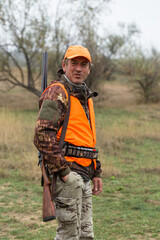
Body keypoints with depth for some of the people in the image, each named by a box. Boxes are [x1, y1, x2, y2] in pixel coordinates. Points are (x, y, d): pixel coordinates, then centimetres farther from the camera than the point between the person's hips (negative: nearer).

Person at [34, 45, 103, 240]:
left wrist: (97, 172, 21)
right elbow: (43, 135, -21)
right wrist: (63, 171, -21)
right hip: (66, 174, -9)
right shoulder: (57, 93, -10)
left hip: (83, 174, 9)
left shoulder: (85, 97, 20)